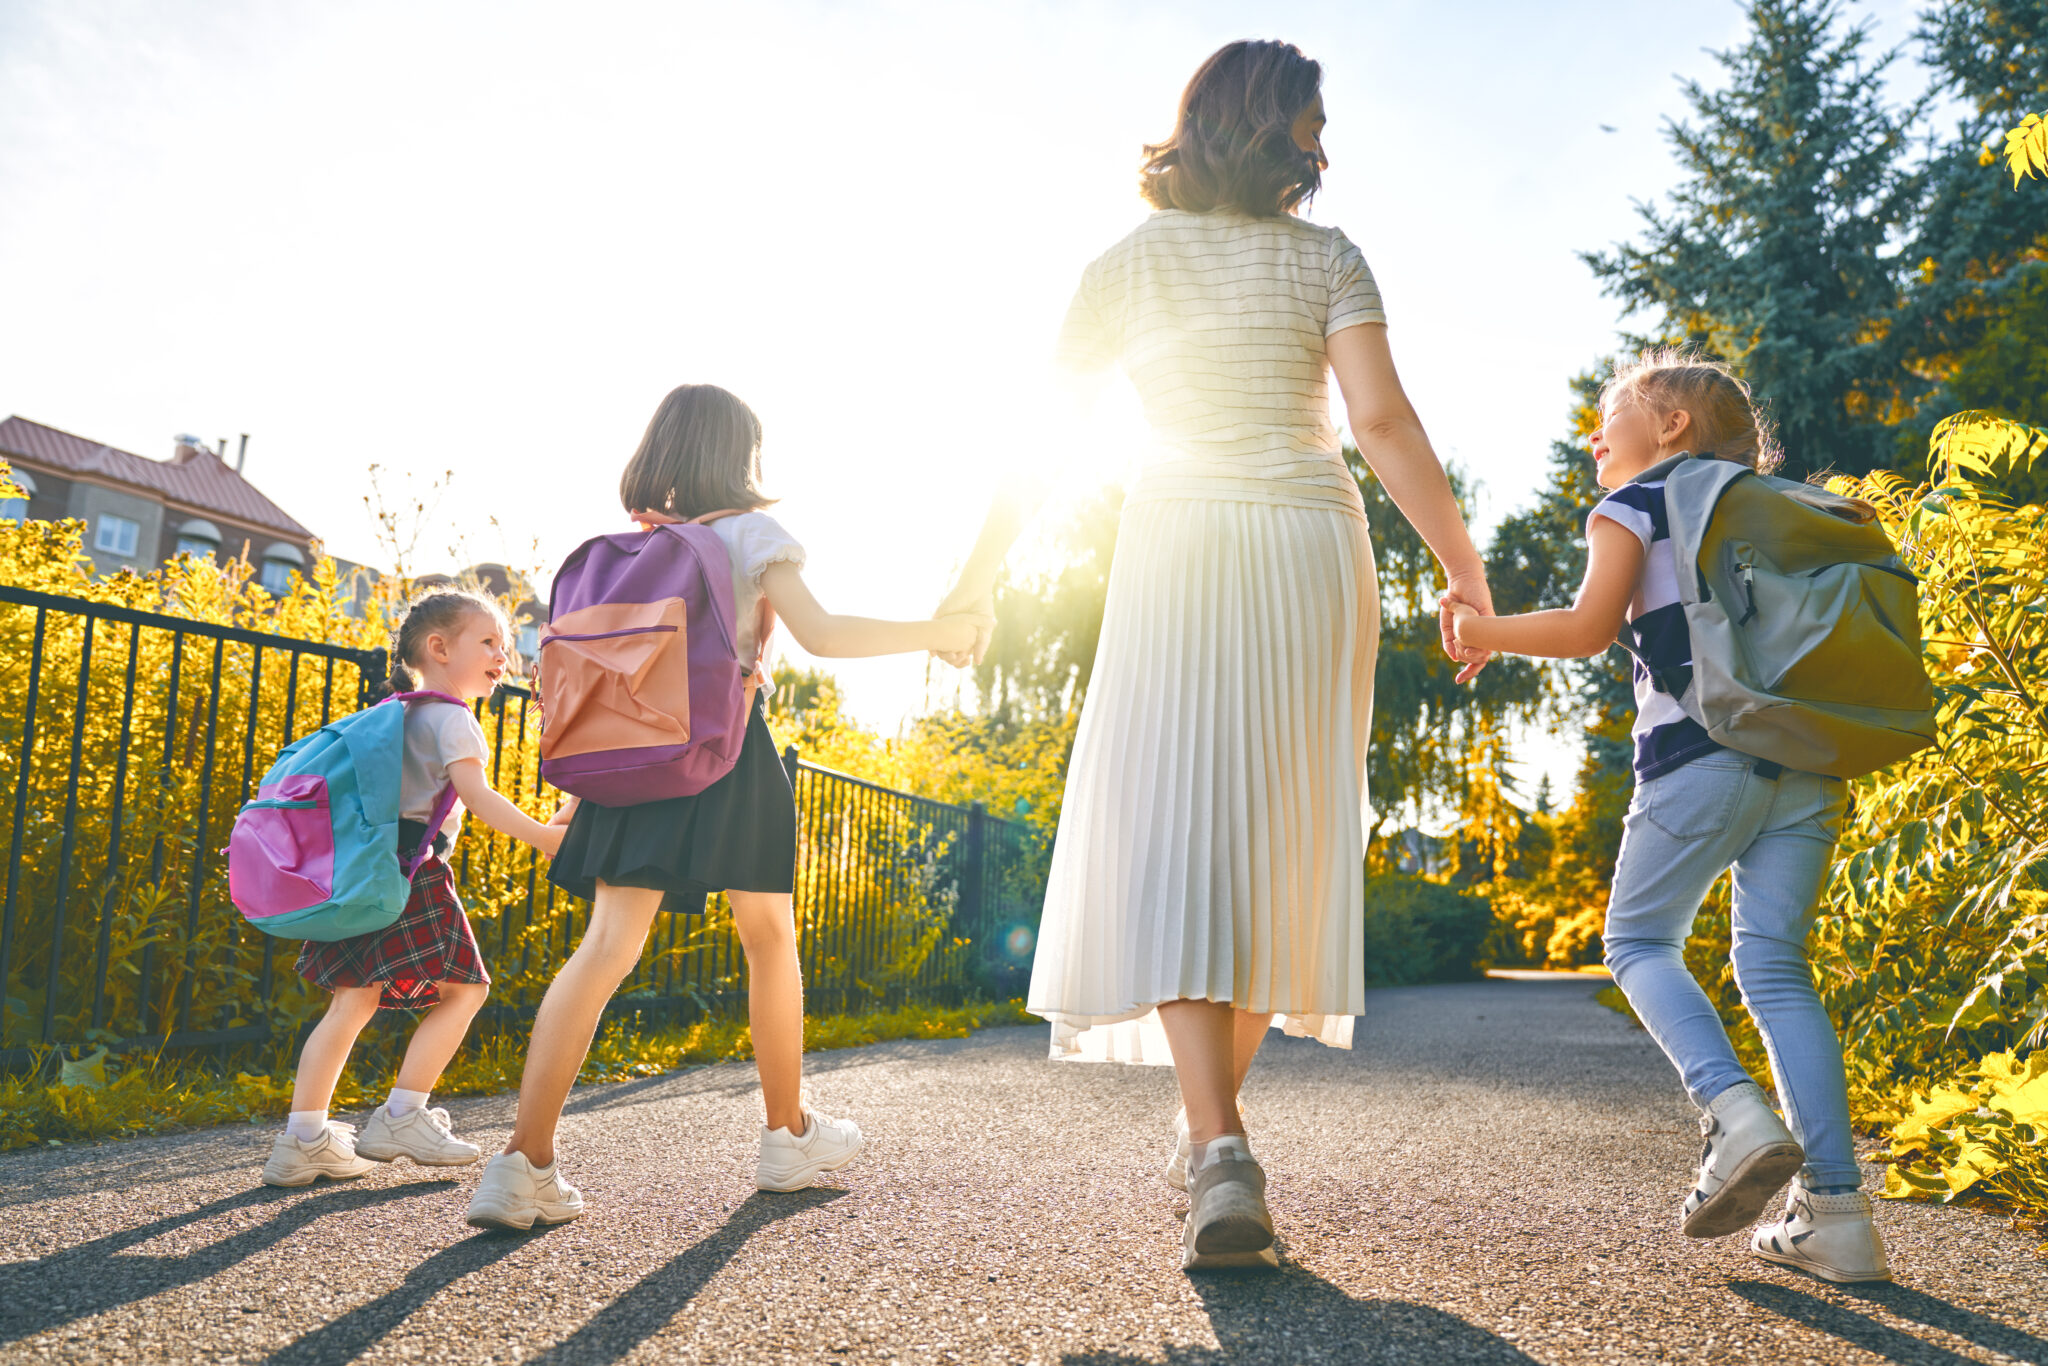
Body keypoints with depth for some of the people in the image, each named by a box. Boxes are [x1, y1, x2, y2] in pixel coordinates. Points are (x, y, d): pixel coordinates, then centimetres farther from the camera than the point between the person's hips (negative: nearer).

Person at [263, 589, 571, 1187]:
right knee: (464, 988, 2)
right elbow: (473, 792, -20)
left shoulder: (395, 712, 22)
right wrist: (541, 835, -22)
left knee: (352, 1001, 10)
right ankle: (401, 1117, 5)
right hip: (412, 870, -9)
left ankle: (303, 1140, 11)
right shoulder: (451, 718, -7)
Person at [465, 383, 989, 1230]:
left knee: (608, 945, -4)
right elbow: (821, 634, -11)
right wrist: (935, 634, -4)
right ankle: (788, 1135, 24)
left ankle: (524, 1162, -14)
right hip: (726, 746, -4)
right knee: (769, 938, 12)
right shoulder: (751, 533, -1)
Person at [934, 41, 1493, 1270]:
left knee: (1173, 835, -7)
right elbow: (1381, 420, -6)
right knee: (1281, 836, 10)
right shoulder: (1325, 256, 7)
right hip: (1310, 546, 1)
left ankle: (1222, 1152, -22)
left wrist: (980, 575, 15)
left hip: (1176, 547, 0)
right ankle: (1211, 1128, 19)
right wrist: (1467, 574, -2)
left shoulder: (1128, 265, 11)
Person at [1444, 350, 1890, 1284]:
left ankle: (1733, 1109, -13)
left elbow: (1587, 628, -4)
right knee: (1774, 966, 7)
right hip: (1808, 762, 6)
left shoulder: (1635, 503, 7)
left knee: (1639, 937, 9)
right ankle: (1837, 1209, 0)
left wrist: (1485, 632, 8)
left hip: (1704, 753, -6)